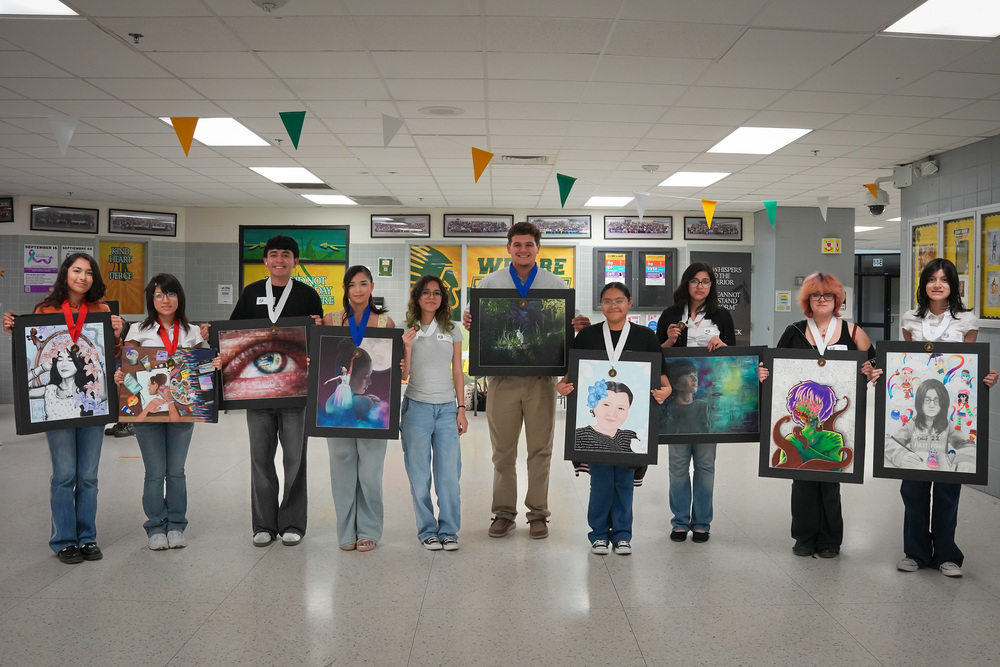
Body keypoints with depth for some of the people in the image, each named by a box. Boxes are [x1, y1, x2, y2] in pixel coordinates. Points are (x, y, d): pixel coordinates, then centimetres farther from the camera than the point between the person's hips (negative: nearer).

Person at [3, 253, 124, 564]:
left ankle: (87, 538, 20)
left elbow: (114, 357, 9)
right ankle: (64, 541, 15)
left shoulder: (101, 310, 6)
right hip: (57, 401, -2)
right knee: (64, 474, 1)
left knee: (88, 475, 8)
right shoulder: (46, 308, 1)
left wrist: (117, 335, -10)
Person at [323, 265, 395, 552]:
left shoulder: (385, 322, 3)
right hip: (338, 401, 1)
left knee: (370, 471, 1)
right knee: (342, 469, 6)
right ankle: (347, 531, 18)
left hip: (371, 402, -1)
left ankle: (368, 531, 15)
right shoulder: (331, 320, 5)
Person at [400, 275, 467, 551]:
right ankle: (427, 530, 16)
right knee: (419, 474, 3)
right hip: (416, 408, -1)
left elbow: (458, 372, 10)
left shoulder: (452, 330, 8)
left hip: (447, 408, 1)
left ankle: (448, 531, 11)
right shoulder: (407, 331, 3)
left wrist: (461, 409, 6)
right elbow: (403, 376, 2)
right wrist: (407, 347, -12)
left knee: (449, 474, -2)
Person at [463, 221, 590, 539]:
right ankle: (504, 513, 19)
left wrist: (580, 325, -16)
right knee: (503, 450, 7)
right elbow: (477, 323, 7)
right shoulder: (489, 283, 7)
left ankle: (538, 514, 18)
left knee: (540, 449, 7)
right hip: (503, 377, 0)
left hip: (541, 378, 0)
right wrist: (468, 322, -16)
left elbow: (567, 326, 7)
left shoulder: (556, 285, 7)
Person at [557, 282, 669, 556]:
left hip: (630, 418, 0)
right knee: (600, 477, 1)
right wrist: (562, 386, -9)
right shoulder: (587, 335, 8)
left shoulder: (645, 336, 6)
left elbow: (660, 374, 6)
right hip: (596, 415, 0)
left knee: (624, 477, 5)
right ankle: (599, 534, 15)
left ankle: (622, 534, 18)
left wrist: (665, 390, -13)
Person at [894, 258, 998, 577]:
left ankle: (946, 554, 17)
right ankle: (916, 551, 17)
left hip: (953, 408, -1)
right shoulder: (911, 320, 7)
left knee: (948, 485, 3)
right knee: (913, 484, 4)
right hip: (914, 407, 2)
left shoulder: (966, 321, 2)